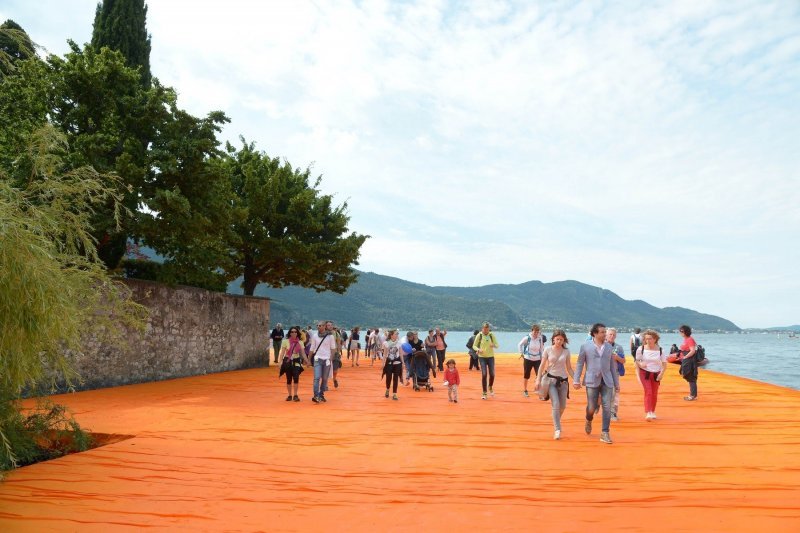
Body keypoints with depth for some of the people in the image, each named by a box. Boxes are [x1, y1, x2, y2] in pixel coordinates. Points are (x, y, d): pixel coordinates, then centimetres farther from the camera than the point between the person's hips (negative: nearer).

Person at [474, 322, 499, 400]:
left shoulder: (492, 335, 0)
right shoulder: (479, 335, -4)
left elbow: (497, 345, 2)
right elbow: (474, 345, 2)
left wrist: (494, 345, -21)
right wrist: (478, 349, -19)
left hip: (490, 356, 2)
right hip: (482, 357, -2)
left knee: (492, 374, 2)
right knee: (484, 374, -8)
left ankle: (490, 387, 33)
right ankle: (484, 393, 2)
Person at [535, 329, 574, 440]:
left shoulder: (566, 351, 3)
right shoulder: (548, 350, -2)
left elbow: (569, 368, 8)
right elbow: (542, 365, -1)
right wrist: (538, 379, -9)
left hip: (563, 380, 3)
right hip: (551, 379, -3)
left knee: (562, 406, 8)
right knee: (556, 405, -13)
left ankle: (556, 422, 36)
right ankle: (557, 430, -10)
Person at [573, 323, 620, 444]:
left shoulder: (608, 347, 9)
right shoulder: (586, 346, 0)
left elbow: (612, 365, 13)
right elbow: (580, 364, 1)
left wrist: (616, 383, 12)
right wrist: (576, 380, -5)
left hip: (607, 381, 3)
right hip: (592, 381, -2)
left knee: (607, 407, -4)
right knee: (591, 407, 1)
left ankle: (605, 433, 6)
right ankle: (589, 421, 35)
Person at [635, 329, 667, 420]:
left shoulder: (660, 350, -3)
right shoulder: (641, 349, -5)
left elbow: (664, 364, 2)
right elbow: (637, 361, 4)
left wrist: (661, 373, -10)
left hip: (656, 374, 2)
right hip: (645, 373, -2)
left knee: (654, 394, 10)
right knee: (648, 392, -14)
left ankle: (653, 412, 29)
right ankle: (648, 413, -18)